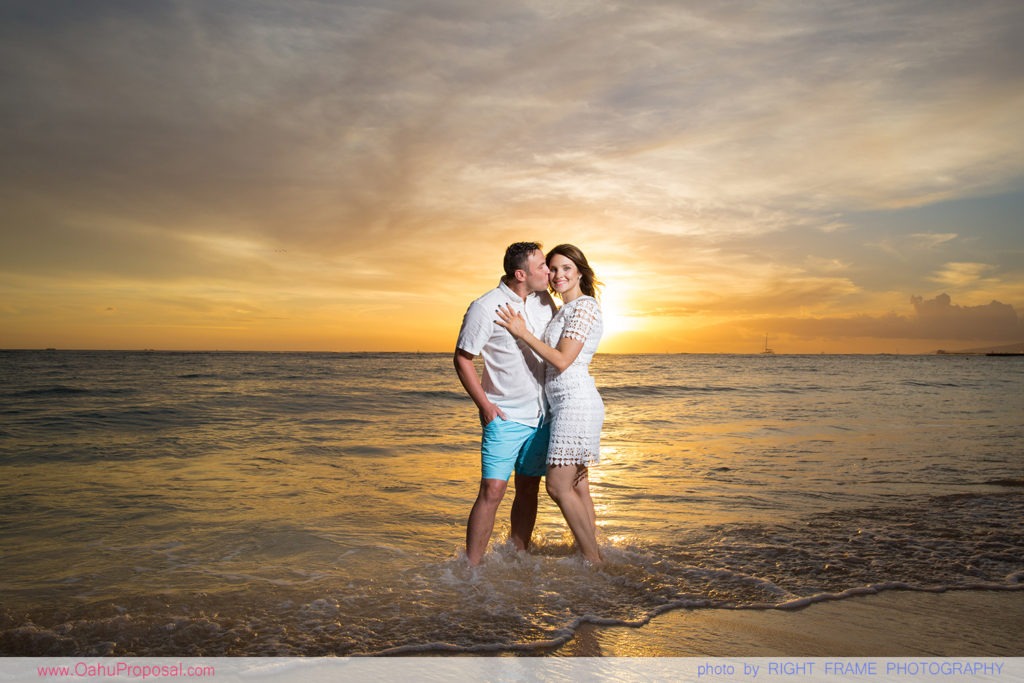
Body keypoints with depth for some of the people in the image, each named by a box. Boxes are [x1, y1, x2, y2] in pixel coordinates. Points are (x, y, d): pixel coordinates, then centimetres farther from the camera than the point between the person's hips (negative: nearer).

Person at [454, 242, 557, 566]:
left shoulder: (544, 300, 5)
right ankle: (471, 568, 1)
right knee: (492, 490, -9)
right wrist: (485, 406, -12)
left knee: (528, 489, 11)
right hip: (505, 417, -6)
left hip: (541, 415, 6)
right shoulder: (484, 308, -14)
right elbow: (462, 358, -8)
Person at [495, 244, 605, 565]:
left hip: (575, 402, -10)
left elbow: (562, 360, -17)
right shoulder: (563, 310, 19)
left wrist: (523, 333, -13)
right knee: (576, 487, 12)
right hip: (567, 404, 10)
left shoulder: (584, 306, -10)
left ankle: (594, 561, 0)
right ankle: (590, 555, 19)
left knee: (559, 486, -9)